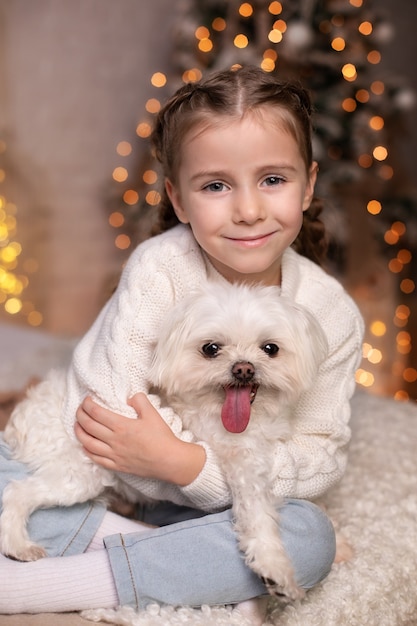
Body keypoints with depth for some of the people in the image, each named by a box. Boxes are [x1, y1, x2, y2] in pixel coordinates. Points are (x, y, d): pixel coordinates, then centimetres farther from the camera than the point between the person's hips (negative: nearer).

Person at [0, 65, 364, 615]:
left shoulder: (332, 317, -11)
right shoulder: (159, 269, -19)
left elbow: (321, 456, -13)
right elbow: (118, 409, -23)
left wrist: (178, 461, -27)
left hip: (206, 505, 2)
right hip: (89, 478, -1)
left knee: (309, 536, -29)